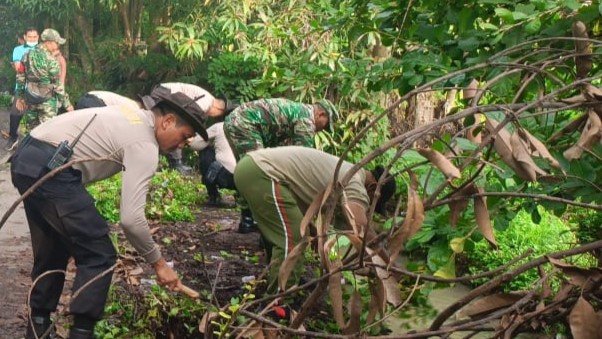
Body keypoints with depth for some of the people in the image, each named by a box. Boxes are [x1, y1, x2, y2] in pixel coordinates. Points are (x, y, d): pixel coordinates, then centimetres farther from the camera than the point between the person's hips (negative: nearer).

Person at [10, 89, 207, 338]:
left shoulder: (134, 116, 19)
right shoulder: (145, 146, -10)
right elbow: (131, 218, -17)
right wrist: (158, 263, -5)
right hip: (50, 169, -10)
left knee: (52, 252, 22)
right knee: (98, 256, -3)